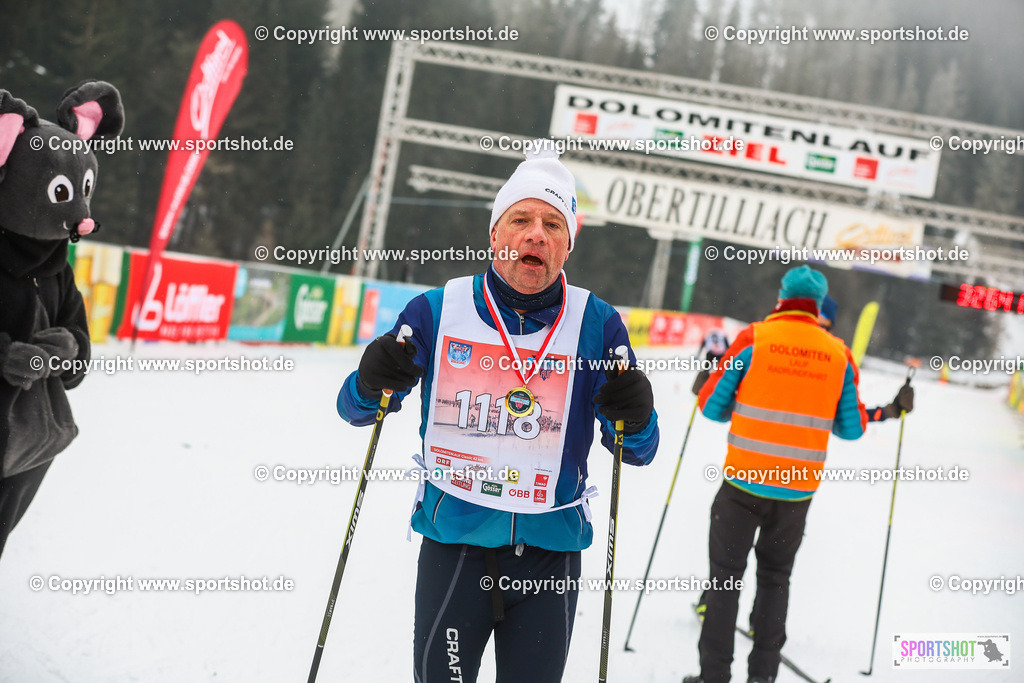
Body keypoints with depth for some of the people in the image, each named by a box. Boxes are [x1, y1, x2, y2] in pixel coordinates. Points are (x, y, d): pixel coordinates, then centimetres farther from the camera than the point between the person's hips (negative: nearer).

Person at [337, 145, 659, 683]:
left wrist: (635, 419, -20)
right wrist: (372, 385, -16)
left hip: (550, 554, 1)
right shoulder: (437, 311, -2)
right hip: (453, 546, 0)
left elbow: (637, 451, 3)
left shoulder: (597, 324, -2)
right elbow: (353, 409, 7)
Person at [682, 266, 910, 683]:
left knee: (726, 573, 8)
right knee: (775, 577, 18)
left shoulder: (753, 339, -7)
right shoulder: (839, 354, 1)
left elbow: (712, 406, -4)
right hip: (798, 489, 3)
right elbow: (852, 428, 5)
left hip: (744, 481, -2)